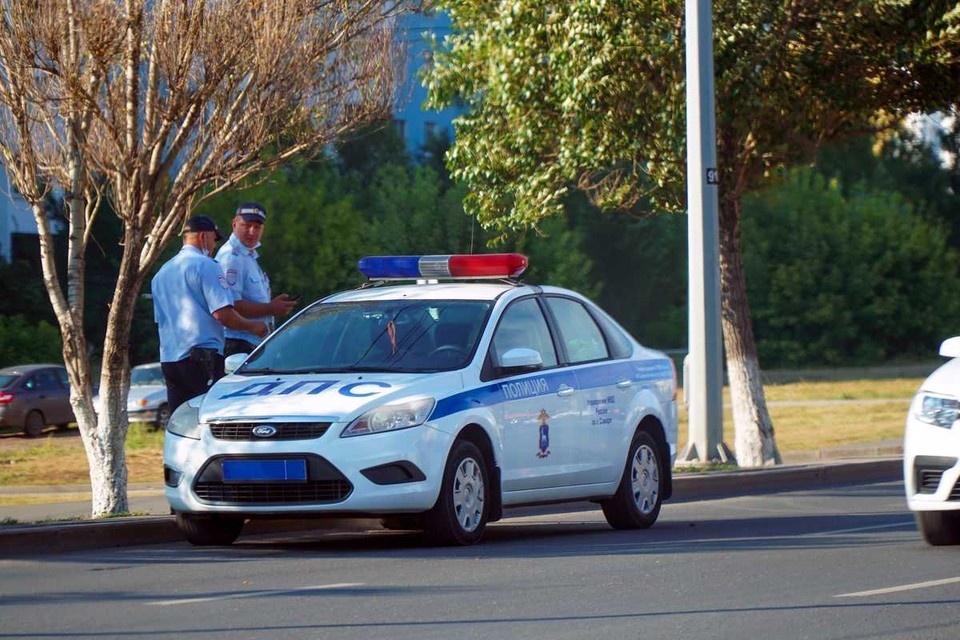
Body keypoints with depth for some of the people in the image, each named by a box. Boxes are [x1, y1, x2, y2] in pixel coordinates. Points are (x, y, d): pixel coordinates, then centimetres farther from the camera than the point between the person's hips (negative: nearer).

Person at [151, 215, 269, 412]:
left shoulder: (161, 273, 20)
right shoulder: (205, 265, -6)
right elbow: (222, 313, -13)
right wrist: (252, 326, 1)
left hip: (168, 359, 8)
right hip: (201, 355, -8)